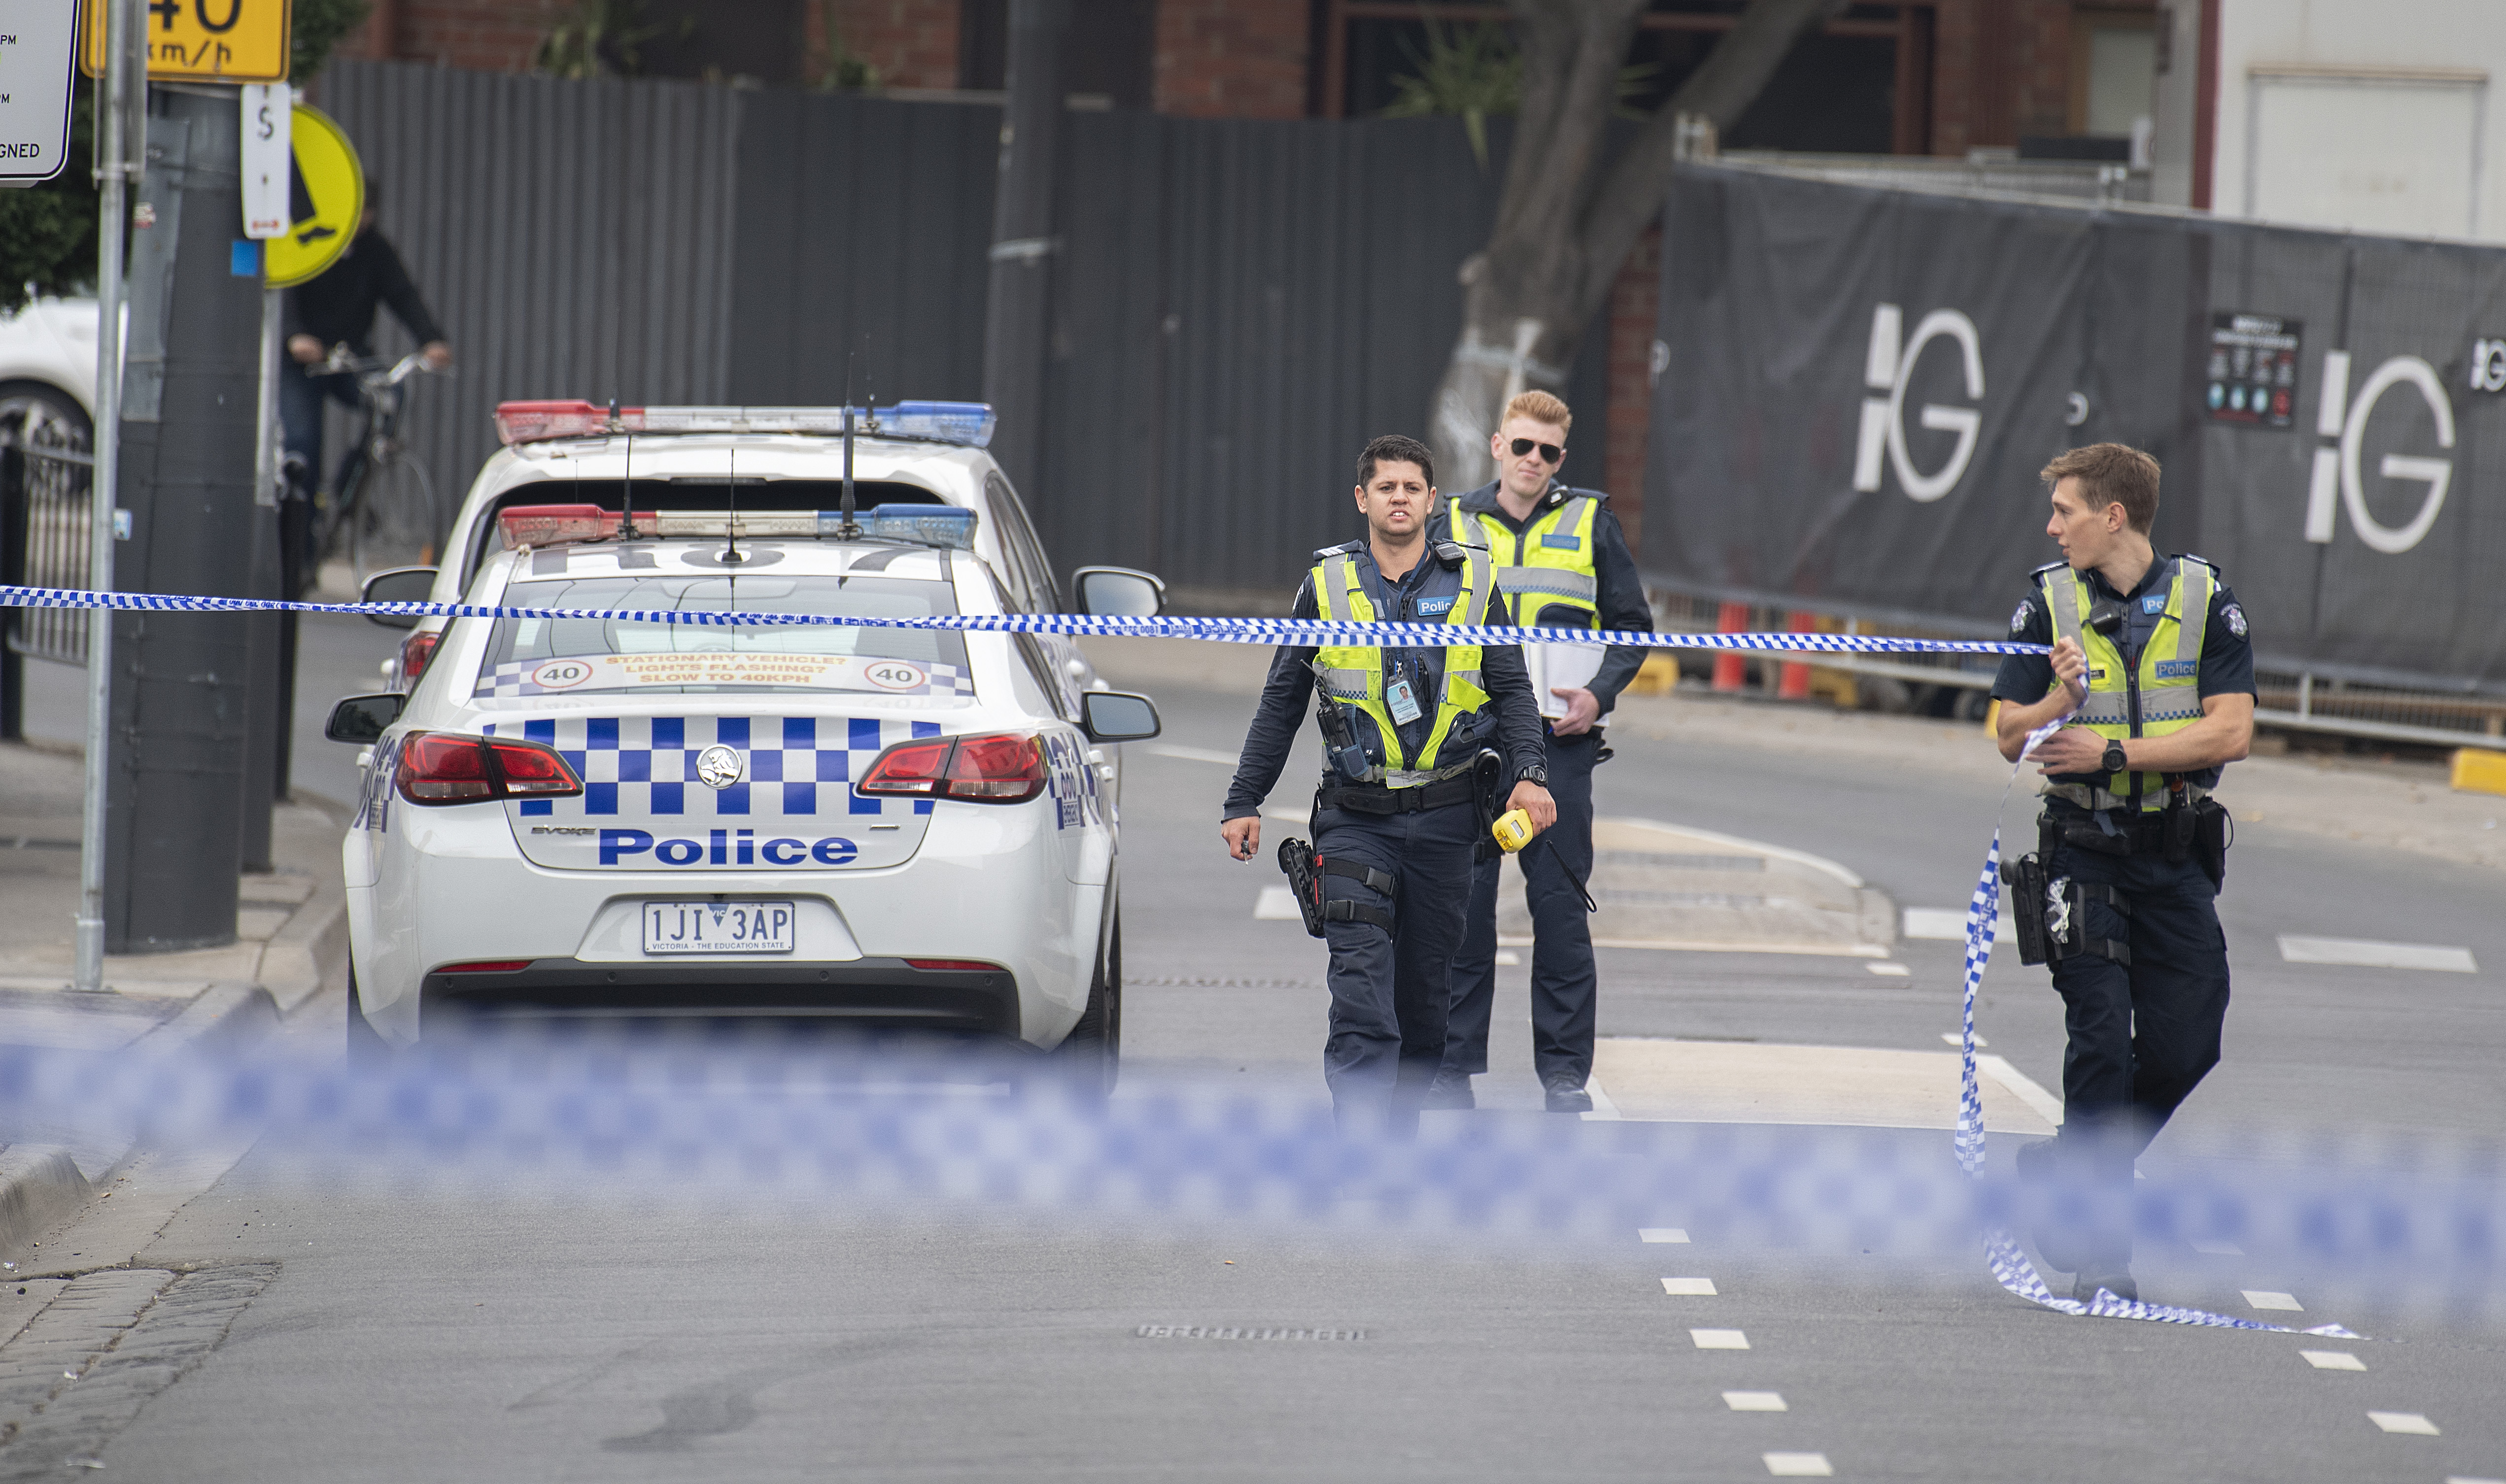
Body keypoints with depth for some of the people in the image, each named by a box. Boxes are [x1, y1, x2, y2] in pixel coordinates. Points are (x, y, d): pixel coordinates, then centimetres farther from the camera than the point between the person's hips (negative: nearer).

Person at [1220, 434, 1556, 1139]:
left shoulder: (1472, 584, 5)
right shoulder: (1327, 585, 5)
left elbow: (1512, 691, 9)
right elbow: (1281, 702, 11)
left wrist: (1527, 775, -8)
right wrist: (1244, 802, 9)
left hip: (1444, 817, 1)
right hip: (1356, 820, -1)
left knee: (1426, 992, 8)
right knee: (1361, 984, -14)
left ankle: (1401, 1125, 22)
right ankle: (1360, 1143, -21)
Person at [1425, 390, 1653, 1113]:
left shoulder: (1590, 523, 7)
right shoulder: (1454, 525, 10)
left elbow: (1632, 626, 10)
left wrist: (1598, 695, -6)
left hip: (1558, 738, -1)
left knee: (1559, 904, -1)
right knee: (1461, 904, 0)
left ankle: (1565, 1068, 5)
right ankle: (1454, 1066, 7)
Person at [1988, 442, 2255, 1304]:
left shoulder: (2206, 603, -1)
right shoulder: (2048, 604, 3)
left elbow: (2230, 732, -8)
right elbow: (2010, 735, 3)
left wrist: (2111, 753, -15)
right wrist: (2062, 702, -19)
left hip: (2177, 855, 1)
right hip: (2084, 852, -1)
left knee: (2185, 1047, 1)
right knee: (2101, 1040, -10)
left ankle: (2072, 1170, 25)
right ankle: (2100, 1247, -4)